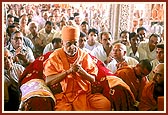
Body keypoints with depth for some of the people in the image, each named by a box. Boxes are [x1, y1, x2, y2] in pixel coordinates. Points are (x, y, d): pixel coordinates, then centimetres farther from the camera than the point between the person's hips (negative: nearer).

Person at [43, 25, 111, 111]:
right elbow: (48, 81, -9)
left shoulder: (84, 56, 9)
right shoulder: (55, 57, 2)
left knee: (105, 104, -18)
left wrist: (81, 71, -12)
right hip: (63, 95, -3)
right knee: (63, 109, -34)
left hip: (84, 93, 3)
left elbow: (93, 79, 7)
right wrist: (69, 71, -16)